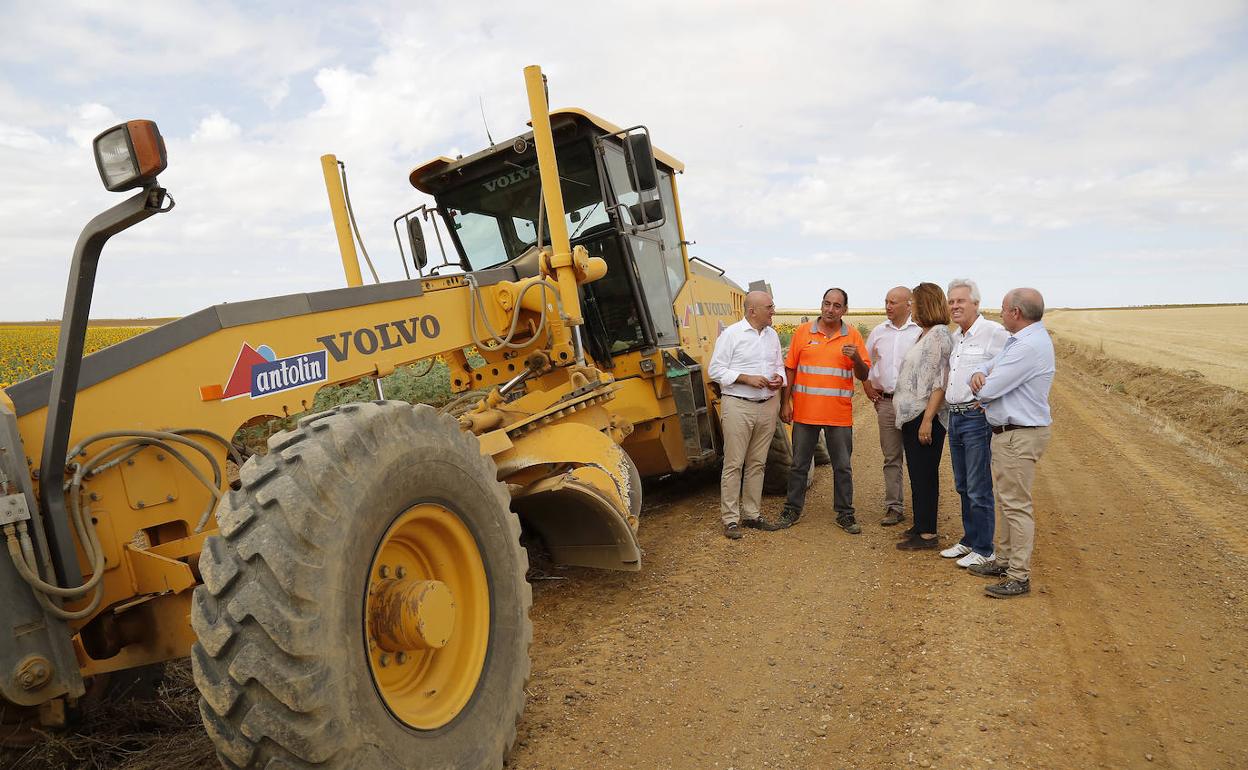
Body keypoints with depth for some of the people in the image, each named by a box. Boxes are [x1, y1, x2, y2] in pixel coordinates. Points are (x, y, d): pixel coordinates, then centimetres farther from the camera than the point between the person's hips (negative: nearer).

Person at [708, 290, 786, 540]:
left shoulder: (772, 335, 12)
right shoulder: (731, 334, -7)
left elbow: (780, 365, 21)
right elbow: (715, 370, -9)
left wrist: (779, 378, -2)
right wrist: (746, 378, -17)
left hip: (767, 405, 6)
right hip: (738, 406, -6)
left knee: (757, 463, 12)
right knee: (733, 464, -3)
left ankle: (752, 514, 22)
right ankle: (730, 519, 4)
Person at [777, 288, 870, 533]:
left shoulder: (853, 336, 3)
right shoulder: (802, 332, 2)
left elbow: (863, 375, 3)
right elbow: (790, 369, 4)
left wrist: (856, 358, -18)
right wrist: (785, 403, -1)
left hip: (839, 414, 0)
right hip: (805, 412, 0)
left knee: (843, 467, 8)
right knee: (799, 465, 10)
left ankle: (845, 514, 20)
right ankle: (792, 509, 22)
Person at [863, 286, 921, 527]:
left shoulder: (921, 331, -6)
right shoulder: (878, 332, 11)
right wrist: (867, 386, 13)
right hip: (886, 401, 4)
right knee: (891, 458, 9)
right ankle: (894, 507, 16)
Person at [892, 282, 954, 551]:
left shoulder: (939, 334, -13)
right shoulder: (924, 334, 14)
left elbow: (940, 382, -18)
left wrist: (927, 420, -22)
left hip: (925, 417, -9)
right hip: (911, 415, 9)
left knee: (924, 475, -2)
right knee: (918, 474, 15)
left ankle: (927, 534, 6)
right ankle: (921, 526, 24)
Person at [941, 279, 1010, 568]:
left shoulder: (993, 332, -12)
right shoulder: (955, 337, 15)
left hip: (977, 417, -8)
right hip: (954, 416, 9)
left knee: (979, 489, -2)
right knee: (963, 486, 17)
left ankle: (983, 550, 10)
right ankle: (969, 540, 29)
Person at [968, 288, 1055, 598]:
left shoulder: (1030, 346, -22)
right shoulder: (1018, 340, 13)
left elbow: (988, 391, -23)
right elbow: (988, 366, 16)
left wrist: (983, 384, 1)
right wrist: (979, 374, -9)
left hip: (1019, 437, -11)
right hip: (1006, 433, 11)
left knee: (1016, 505, -5)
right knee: (1005, 501, 19)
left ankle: (1019, 577, 3)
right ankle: (1004, 560, 31)